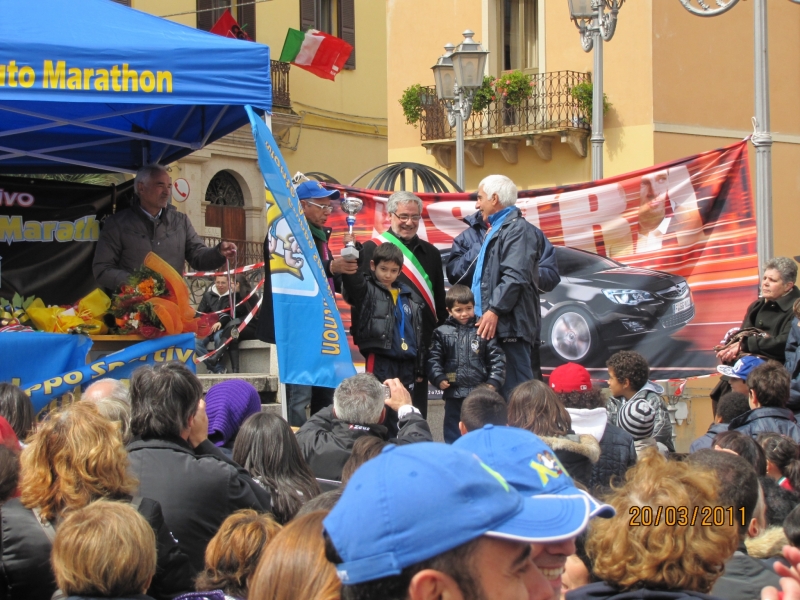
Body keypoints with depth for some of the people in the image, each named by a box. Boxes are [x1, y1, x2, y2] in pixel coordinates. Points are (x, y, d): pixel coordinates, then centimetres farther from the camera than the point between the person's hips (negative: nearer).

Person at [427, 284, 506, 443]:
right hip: (454, 393, 1)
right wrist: (438, 379, -12)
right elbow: (433, 359, 2)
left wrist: (494, 382, -8)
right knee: (453, 431, 8)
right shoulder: (442, 333, 4)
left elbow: (497, 358, 1)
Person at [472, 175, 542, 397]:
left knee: (515, 391, -11)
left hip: (509, 323, -10)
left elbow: (515, 276, -20)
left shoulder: (517, 229, -9)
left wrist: (494, 310, -23)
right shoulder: (496, 230, 23)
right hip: (494, 322, 10)